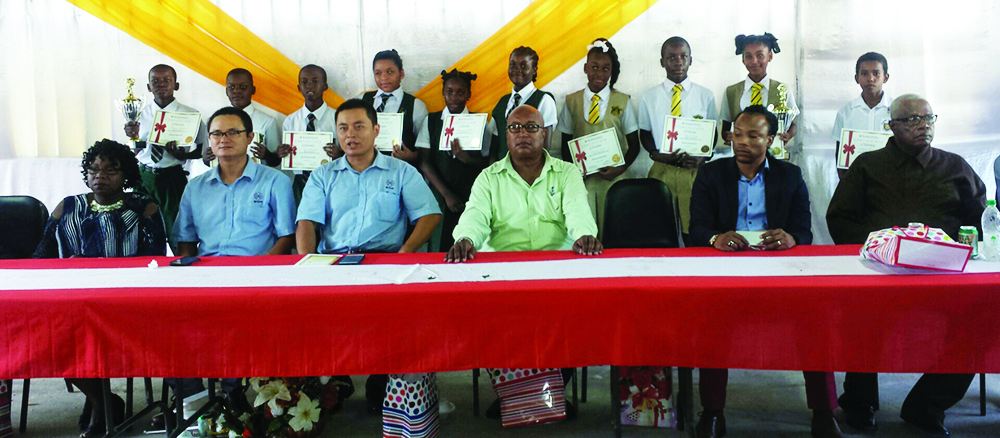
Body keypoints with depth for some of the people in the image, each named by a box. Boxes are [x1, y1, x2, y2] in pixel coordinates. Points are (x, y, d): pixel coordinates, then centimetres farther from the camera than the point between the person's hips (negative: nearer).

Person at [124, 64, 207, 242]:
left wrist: (182, 155, -15)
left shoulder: (190, 114, -2)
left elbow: (203, 148, 2)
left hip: (173, 178, -3)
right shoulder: (140, 114, 6)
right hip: (144, 176, 3)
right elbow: (137, 152, 11)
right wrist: (133, 136, -9)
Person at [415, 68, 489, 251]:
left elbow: (484, 163, 2)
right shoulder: (431, 121, 8)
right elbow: (425, 162, 3)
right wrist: (447, 194, -7)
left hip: (471, 195, -1)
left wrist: (466, 158, -20)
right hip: (439, 193, 1)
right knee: (438, 244, -4)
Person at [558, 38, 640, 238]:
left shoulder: (623, 101, 5)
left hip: (612, 177, 0)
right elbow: (566, 144, 10)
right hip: (582, 177, 1)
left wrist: (621, 168, -11)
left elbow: (634, 145, 7)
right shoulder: (572, 101, 6)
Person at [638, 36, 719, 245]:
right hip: (661, 170, 0)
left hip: (695, 171, 0)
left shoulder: (705, 95, 7)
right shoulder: (649, 97, 7)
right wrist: (656, 153, -9)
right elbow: (644, 133, 11)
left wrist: (702, 157, -10)